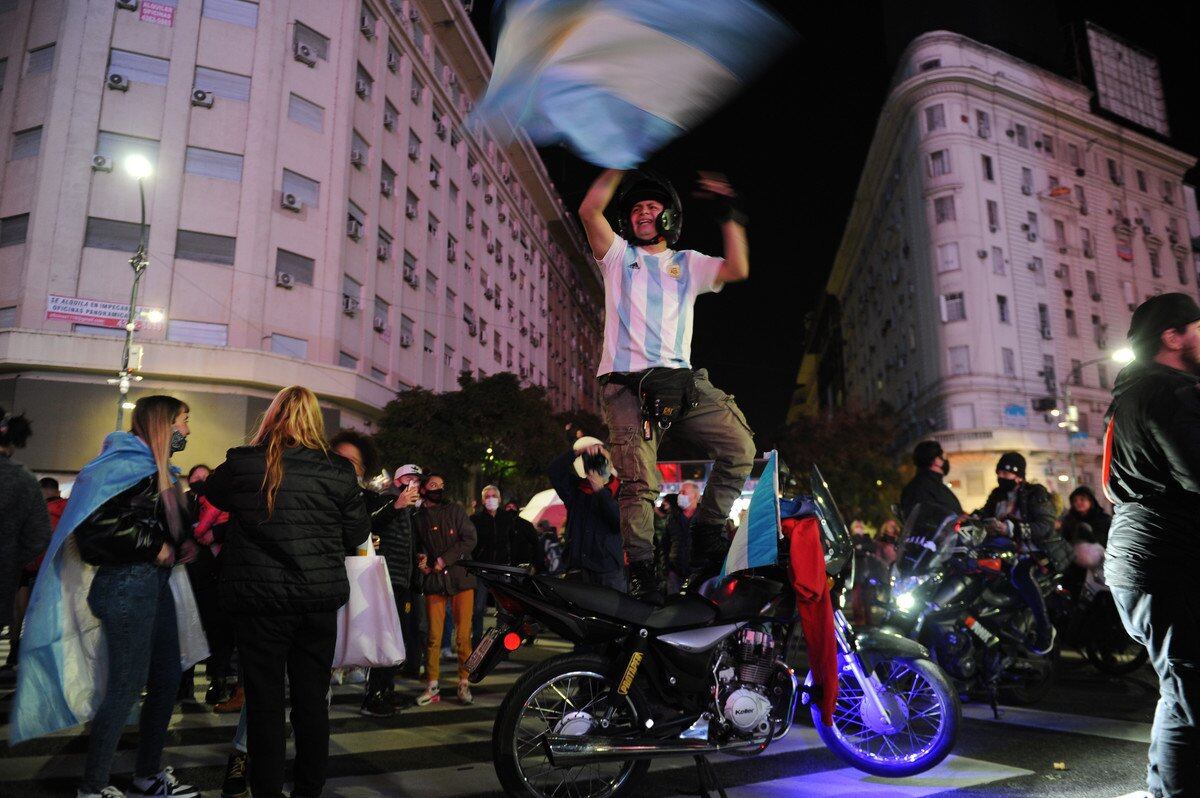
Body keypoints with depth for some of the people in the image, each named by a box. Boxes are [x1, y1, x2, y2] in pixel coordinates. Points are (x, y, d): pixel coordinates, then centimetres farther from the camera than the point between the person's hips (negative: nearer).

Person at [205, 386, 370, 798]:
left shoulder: (242, 464, -6)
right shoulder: (337, 470, -6)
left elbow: (212, 493, 16)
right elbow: (357, 533, 2)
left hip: (259, 599, -1)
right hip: (320, 601, 1)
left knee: (264, 701, 10)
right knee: (312, 701, 13)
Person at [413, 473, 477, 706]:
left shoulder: (455, 510, 6)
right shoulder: (418, 518, 11)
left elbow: (470, 539, -2)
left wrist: (444, 560, -8)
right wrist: (421, 559, -1)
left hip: (460, 577, -1)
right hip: (433, 581, 1)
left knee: (463, 635, -3)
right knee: (434, 636, 0)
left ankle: (464, 683, 8)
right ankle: (432, 686, 10)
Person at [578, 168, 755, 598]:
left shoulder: (688, 263, 21)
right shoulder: (619, 255, 17)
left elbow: (737, 270, 3)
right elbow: (589, 211, 0)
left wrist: (730, 217, -2)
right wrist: (619, 170, 2)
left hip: (681, 381, 3)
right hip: (627, 385, -2)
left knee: (740, 447, -12)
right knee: (639, 482, -13)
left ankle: (706, 532, 4)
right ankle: (640, 569, 0)